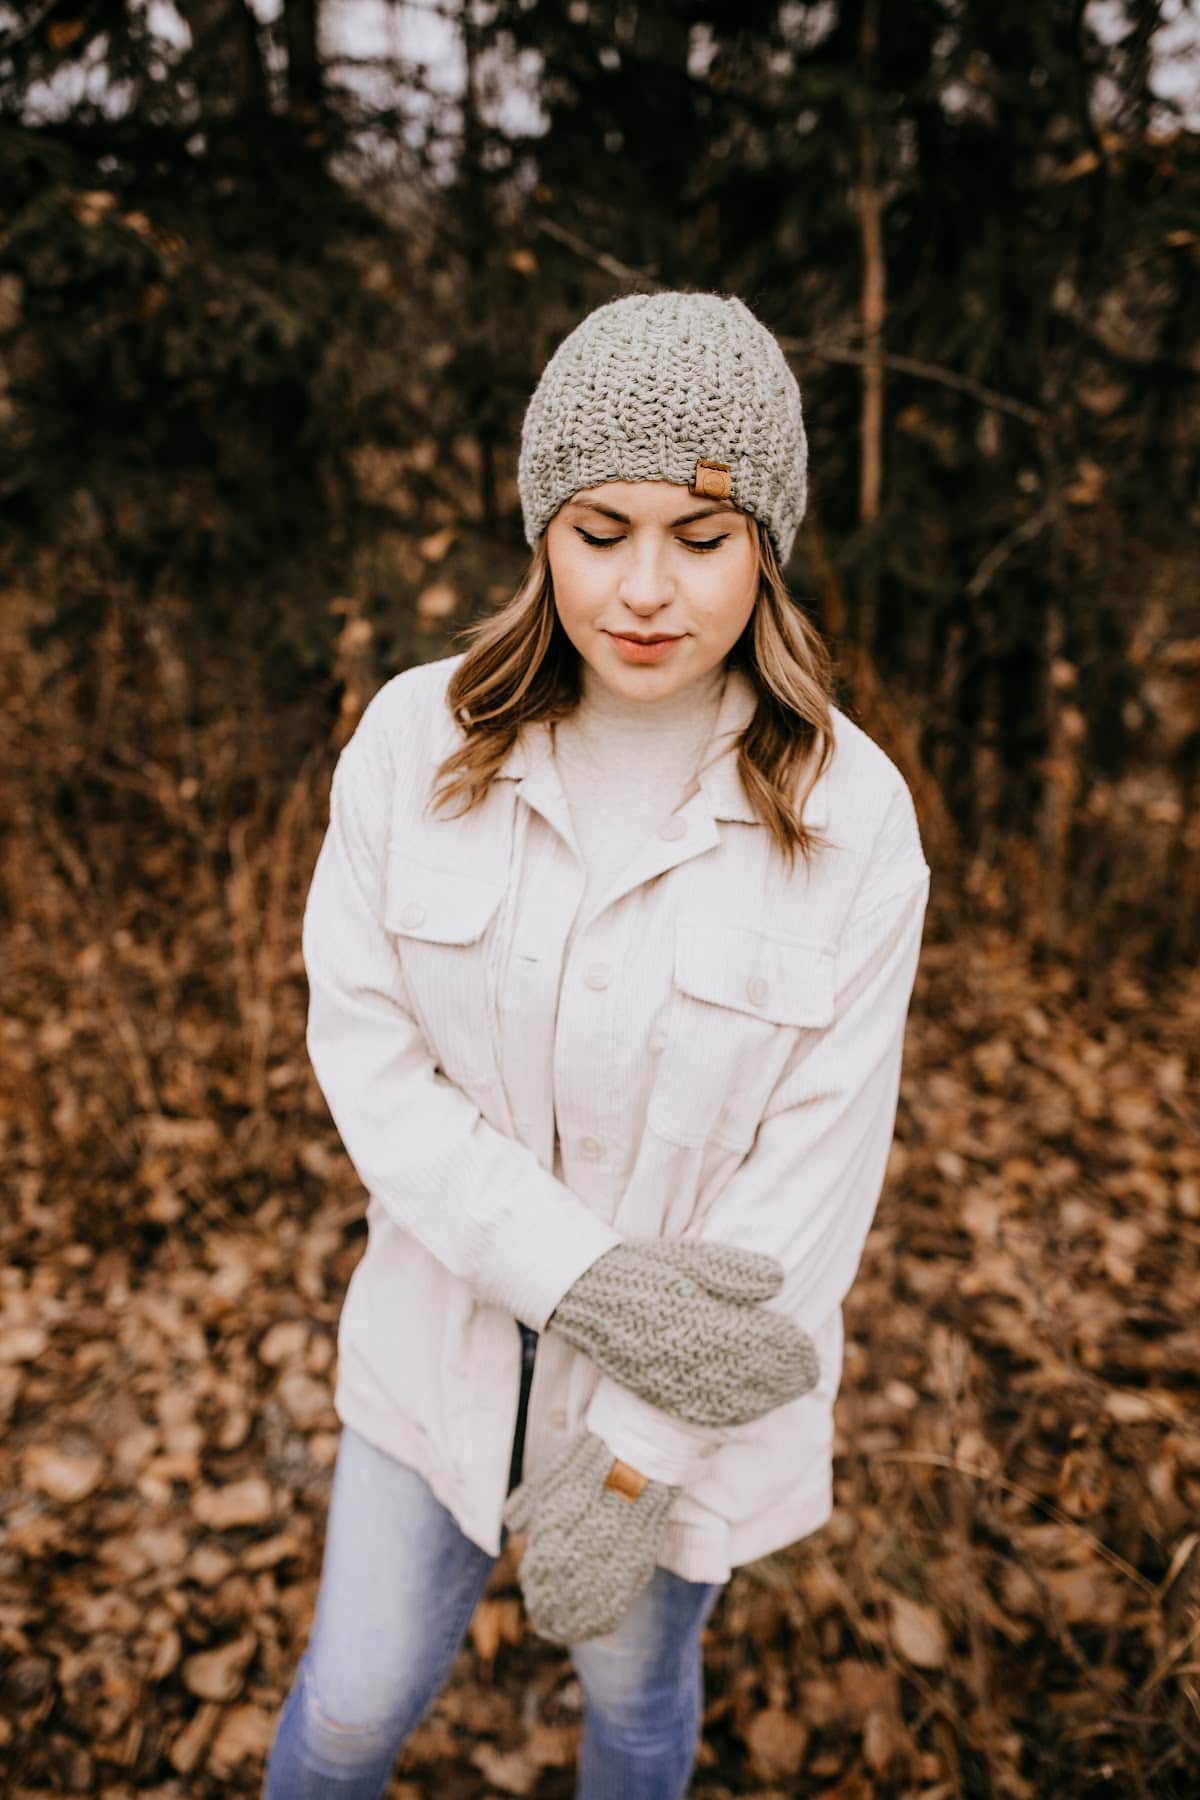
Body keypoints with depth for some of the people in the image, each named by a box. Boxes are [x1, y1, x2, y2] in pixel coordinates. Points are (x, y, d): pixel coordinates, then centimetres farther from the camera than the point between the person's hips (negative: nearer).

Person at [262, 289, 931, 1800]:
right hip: (447, 1332, 1)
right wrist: (575, 1270, -22)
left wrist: (635, 1454, -14)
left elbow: (817, 1170, -15)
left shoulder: (847, 813, -17)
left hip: (699, 1380, -1)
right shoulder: (417, 737, -13)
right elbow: (363, 1051, -12)